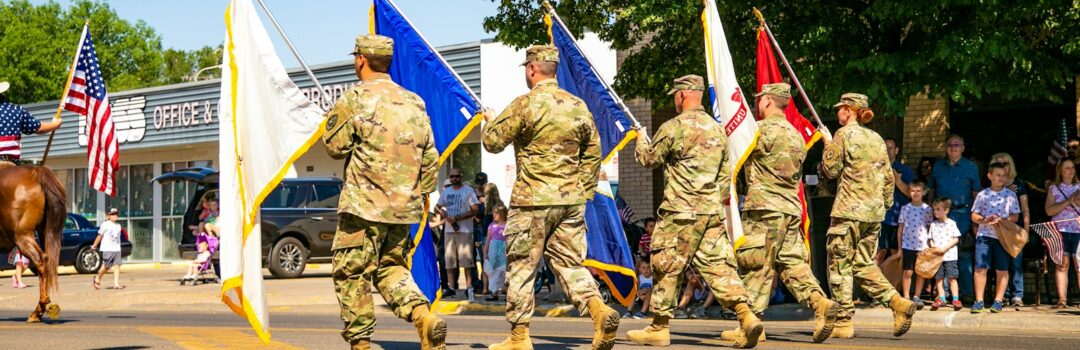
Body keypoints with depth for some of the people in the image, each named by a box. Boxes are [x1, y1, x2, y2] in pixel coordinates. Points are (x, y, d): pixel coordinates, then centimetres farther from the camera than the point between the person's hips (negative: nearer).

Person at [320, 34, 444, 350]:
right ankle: (424, 317, -5)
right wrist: (423, 194, 23)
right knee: (391, 269, 18)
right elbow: (430, 158, 11)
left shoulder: (356, 99, -9)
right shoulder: (414, 103, 10)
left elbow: (335, 146, -4)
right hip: (404, 206, 6)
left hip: (364, 205, -6)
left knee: (351, 275, 4)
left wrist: (335, 115, 13)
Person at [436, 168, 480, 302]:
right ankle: (451, 288, 9)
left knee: (467, 260, -9)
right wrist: (447, 217, -1)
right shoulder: (446, 191, 15)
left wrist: (458, 218, -15)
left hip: (465, 230, -5)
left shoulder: (468, 191, -1)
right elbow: (438, 207, 20)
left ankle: (469, 288, -7)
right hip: (449, 230, 5)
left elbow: (475, 209, -7)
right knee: (449, 260, 4)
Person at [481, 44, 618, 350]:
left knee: (521, 268, 4)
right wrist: (583, 192, 20)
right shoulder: (578, 106, 9)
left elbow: (492, 142, -2)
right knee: (570, 263, 11)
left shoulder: (525, 104, -10)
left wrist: (489, 121, 19)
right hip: (571, 201, 5)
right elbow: (592, 155, 13)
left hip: (532, 201, -5)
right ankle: (600, 310, -12)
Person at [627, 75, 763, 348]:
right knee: (719, 266, 4)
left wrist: (641, 139, 22)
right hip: (713, 213, 6)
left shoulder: (674, 127, -9)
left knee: (666, 268, 4)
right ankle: (747, 317, -11)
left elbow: (648, 160, 3)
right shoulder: (717, 129, 13)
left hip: (680, 212, -6)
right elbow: (726, 176, 16)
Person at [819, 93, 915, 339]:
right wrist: (885, 204, 22)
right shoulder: (877, 138, 14)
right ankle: (898, 302, -3)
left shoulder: (844, 134, -6)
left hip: (849, 210, -7)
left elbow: (831, 171, -5)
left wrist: (828, 148, 12)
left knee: (840, 266, 0)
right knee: (863, 264, 14)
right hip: (875, 212, 7)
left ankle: (843, 322, -1)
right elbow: (888, 177, 15)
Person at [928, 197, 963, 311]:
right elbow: (931, 239, 12)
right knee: (939, 278, 5)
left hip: (949, 255, -4)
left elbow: (956, 239, -3)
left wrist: (945, 247, -13)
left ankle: (955, 299, -4)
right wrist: (934, 246, -9)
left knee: (952, 277, -5)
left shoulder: (951, 223, -1)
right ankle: (941, 299, 13)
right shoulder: (933, 225, 9)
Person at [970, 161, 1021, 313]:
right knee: (980, 268, -4)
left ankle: (998, 301, 11)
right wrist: (985, 220, -13)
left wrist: (1002, 220, -16)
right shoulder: (982, 195, 7)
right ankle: (978, 301, 1)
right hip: (984, 235, 0)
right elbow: (974, 215, 8)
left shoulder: (1010, 195, 5)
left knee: (1002, 270, 3)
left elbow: (1015, 216, 2)